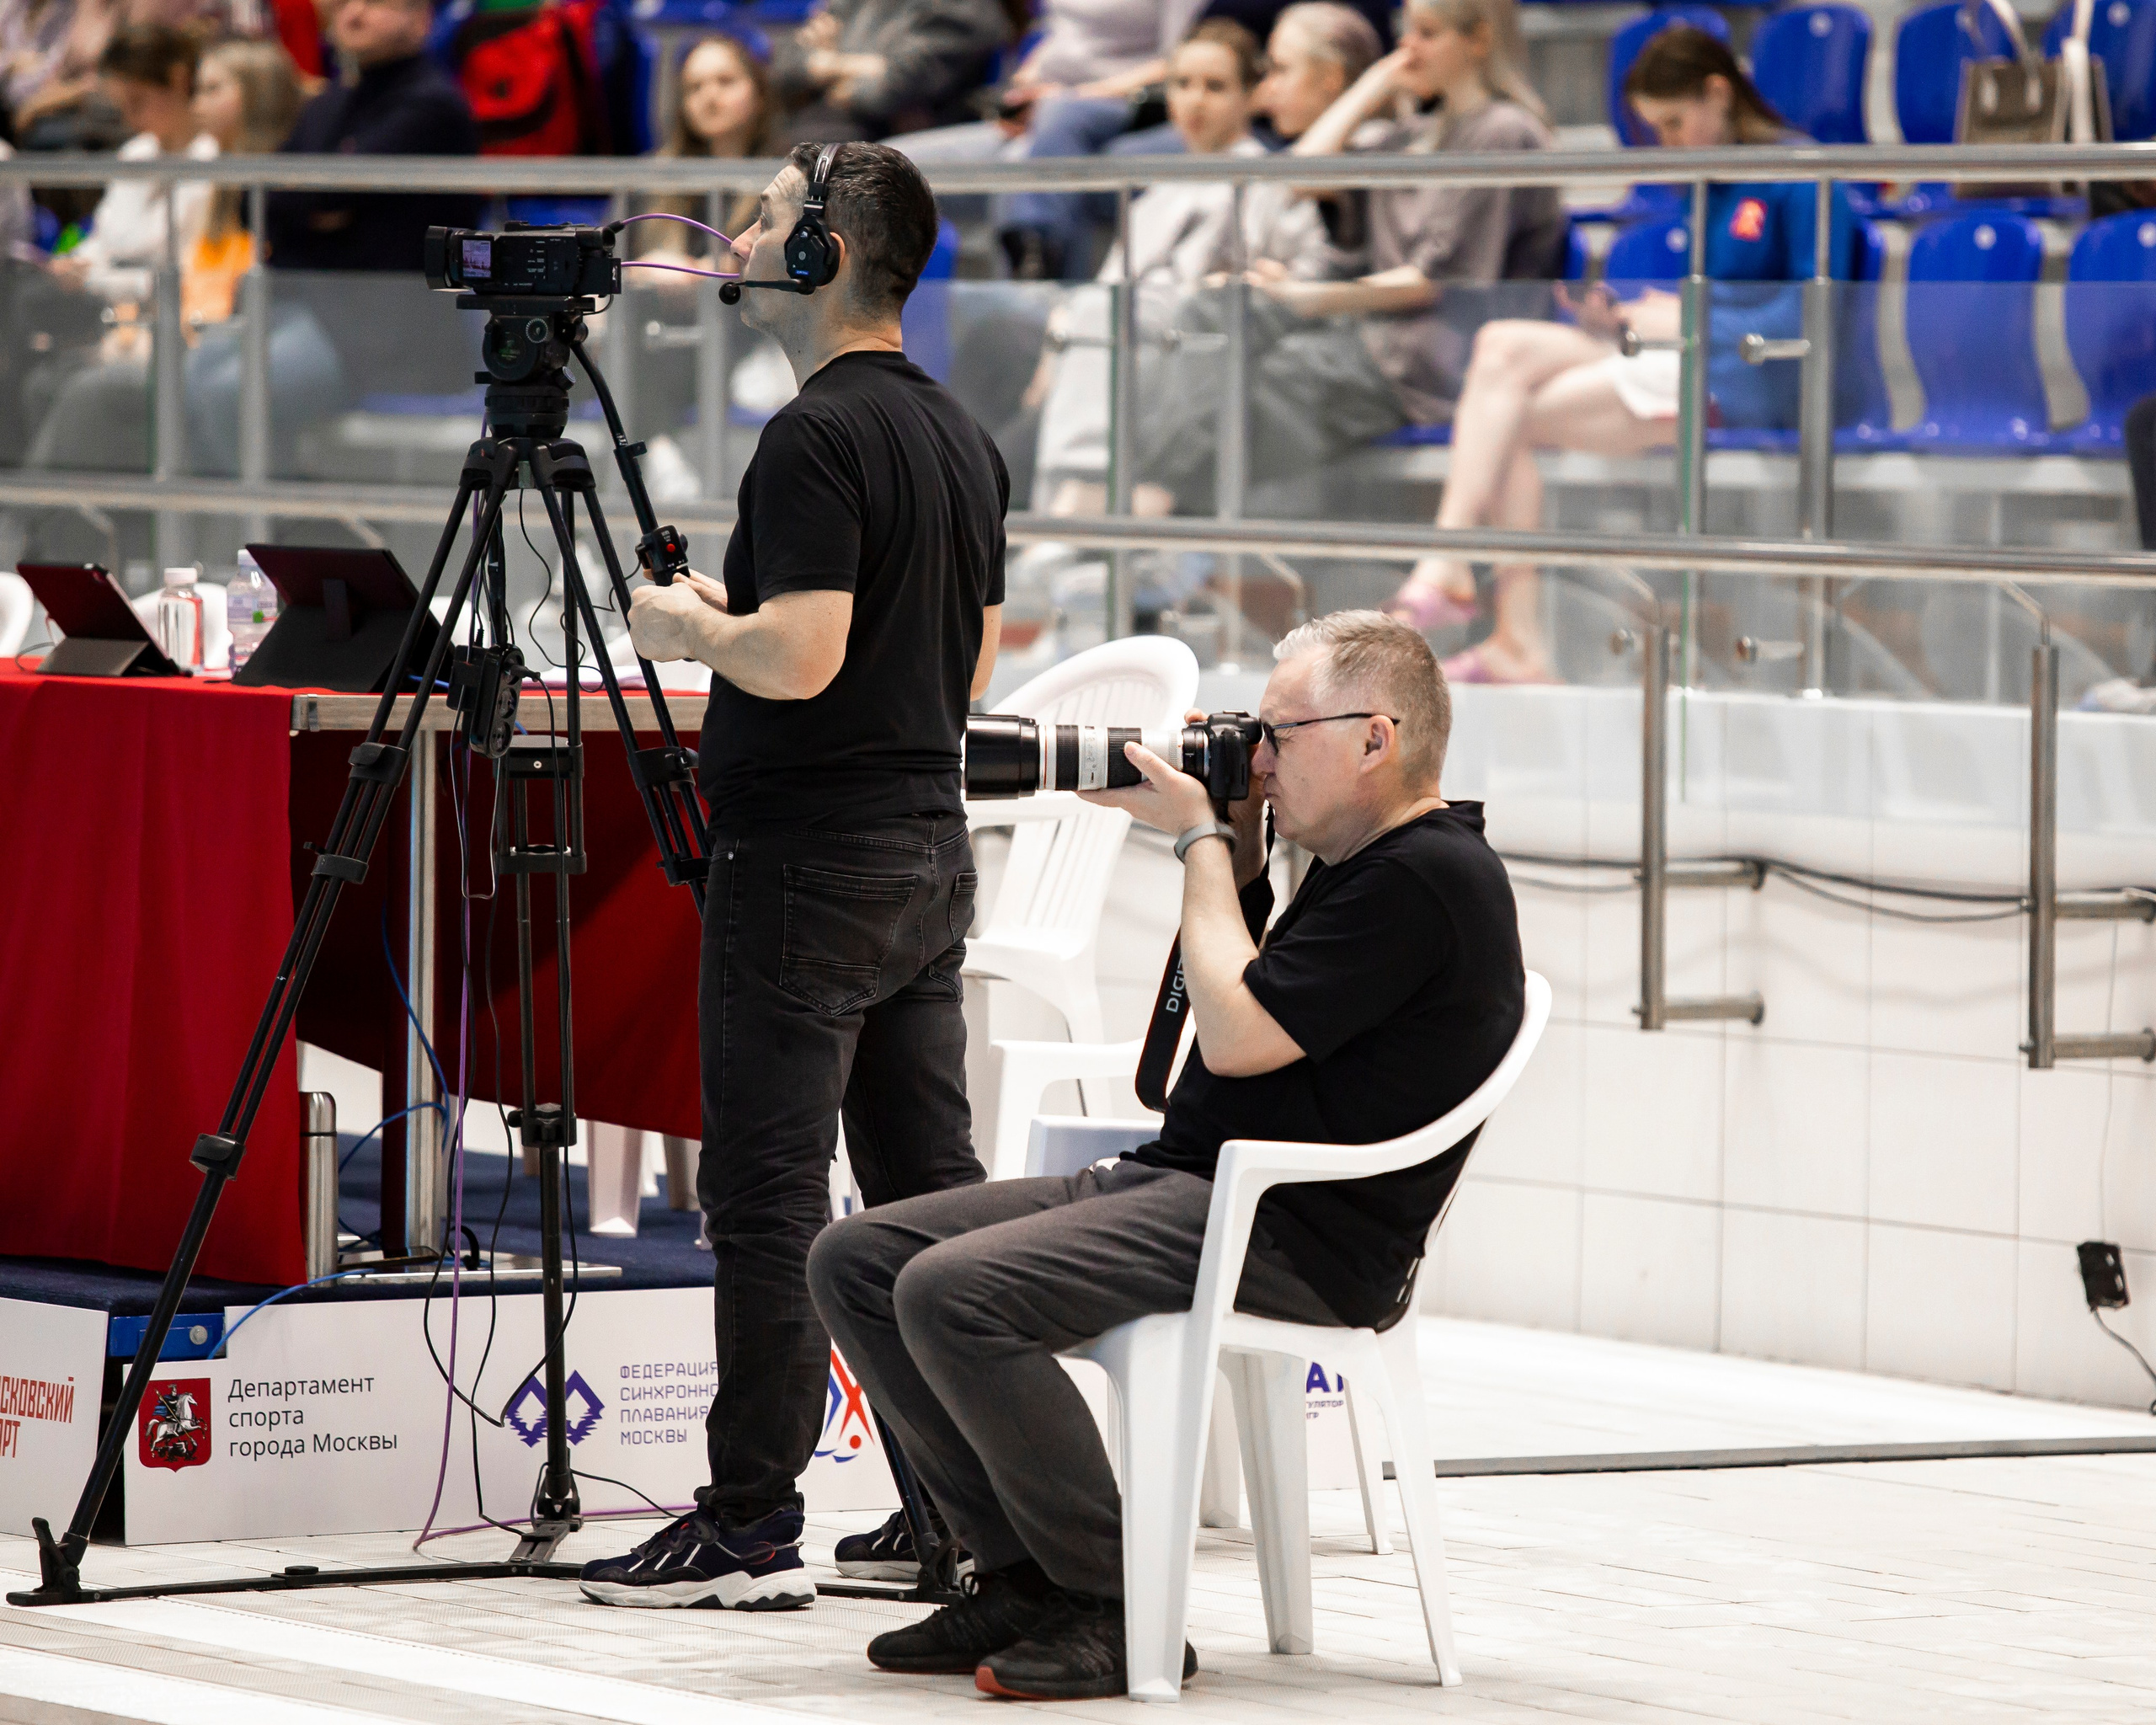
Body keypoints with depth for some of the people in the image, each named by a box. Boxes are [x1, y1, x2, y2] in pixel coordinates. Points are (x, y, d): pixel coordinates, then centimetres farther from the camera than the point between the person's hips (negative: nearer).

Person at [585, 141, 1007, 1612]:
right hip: (928, 847, 9)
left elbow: (796, 658, -24)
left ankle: (751, 1529, -5)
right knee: (929, 1191, 10)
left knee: (770, 1201, -6)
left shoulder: (817, 441, -16)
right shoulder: (964, 440, 13)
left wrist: (689, 627, -5)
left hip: (809, 868, -9)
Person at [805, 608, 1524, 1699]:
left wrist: (1201, 842, -5)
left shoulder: (1428, 877, -13)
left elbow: (1237, 1034, -18)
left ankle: (1116, 1609, -18)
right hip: (1181, 1185, 11)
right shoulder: (1365, 865, 20)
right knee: (855, 1261, 2)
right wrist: (1237, 852, 17)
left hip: (1292, 1241, -11)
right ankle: (1024, 1579, 1)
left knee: (953, 1294, -28)